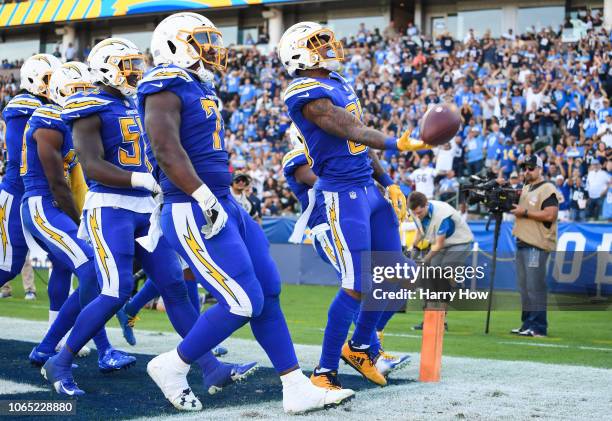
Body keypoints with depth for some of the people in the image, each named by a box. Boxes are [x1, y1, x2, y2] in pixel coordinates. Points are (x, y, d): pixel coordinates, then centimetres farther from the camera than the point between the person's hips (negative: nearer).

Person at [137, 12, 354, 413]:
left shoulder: (200, 88, 17)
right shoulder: (166, 87, -12)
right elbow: (166, 149, -25)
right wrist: (205, 201, -28)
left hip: (227, 208, 10)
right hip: (195, 215, -10)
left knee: (269, 294, 7)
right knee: (243, 304, -9)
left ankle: (297, 388, 11)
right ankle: (173, 366, 10)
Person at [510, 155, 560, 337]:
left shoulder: (548, 189, -8)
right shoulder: (525, 189, 21)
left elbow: (550, 215, -18)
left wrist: (525, 212, -15)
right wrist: (513, 206, 9)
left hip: (537, 245, -9)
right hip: (522, 243, 9)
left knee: (534, 287, -11)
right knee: (524, 287, 11)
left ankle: (538, 327, -10)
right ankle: (527, 324, 18)